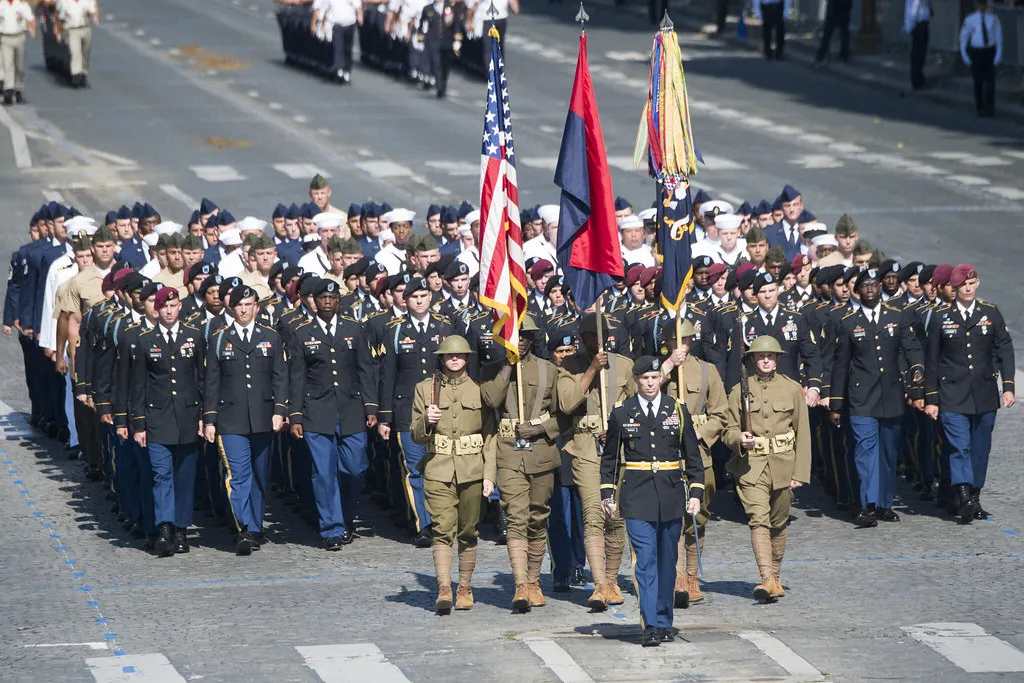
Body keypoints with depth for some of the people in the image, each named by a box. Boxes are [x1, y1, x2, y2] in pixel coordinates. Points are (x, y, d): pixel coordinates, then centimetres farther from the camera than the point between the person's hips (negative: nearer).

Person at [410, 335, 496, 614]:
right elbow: (416, 435, 9)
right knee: (442, 530, -12)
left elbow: (490, 435, 6)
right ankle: (444, 589, -19)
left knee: (468, 532, 5)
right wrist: (426, 422, -14)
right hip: (438, 471, -1)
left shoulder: (479, 389, 7)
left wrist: (489, 475, -2)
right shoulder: (425, 388, 8)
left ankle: (465, 589, 15)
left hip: (472, 472, 1)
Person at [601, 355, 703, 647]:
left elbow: (692, 455, 9)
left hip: (671, 494, 2)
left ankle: (664, 622, 19)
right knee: (645, 560, -10)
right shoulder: (621, 413, 2)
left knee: (667, 561, 9)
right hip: (637, 496, -2)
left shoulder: (677, 410, 5)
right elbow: (610, 457, 12)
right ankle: (650, 626, -14)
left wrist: (696, 492, 2)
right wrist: (607, 493, 8)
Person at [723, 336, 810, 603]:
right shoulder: (740, 391, 4)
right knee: (759, 520, -16)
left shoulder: (792, 389, 5)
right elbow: (729, 429, 6)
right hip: (751, 467, -2)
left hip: (783, 465, 2)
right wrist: (739, 439, -19)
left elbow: (803, 433, 6)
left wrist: (800, 472, 0)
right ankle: (767, 580, -25)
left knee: (778, 523, 11)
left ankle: (776, 577, 27)